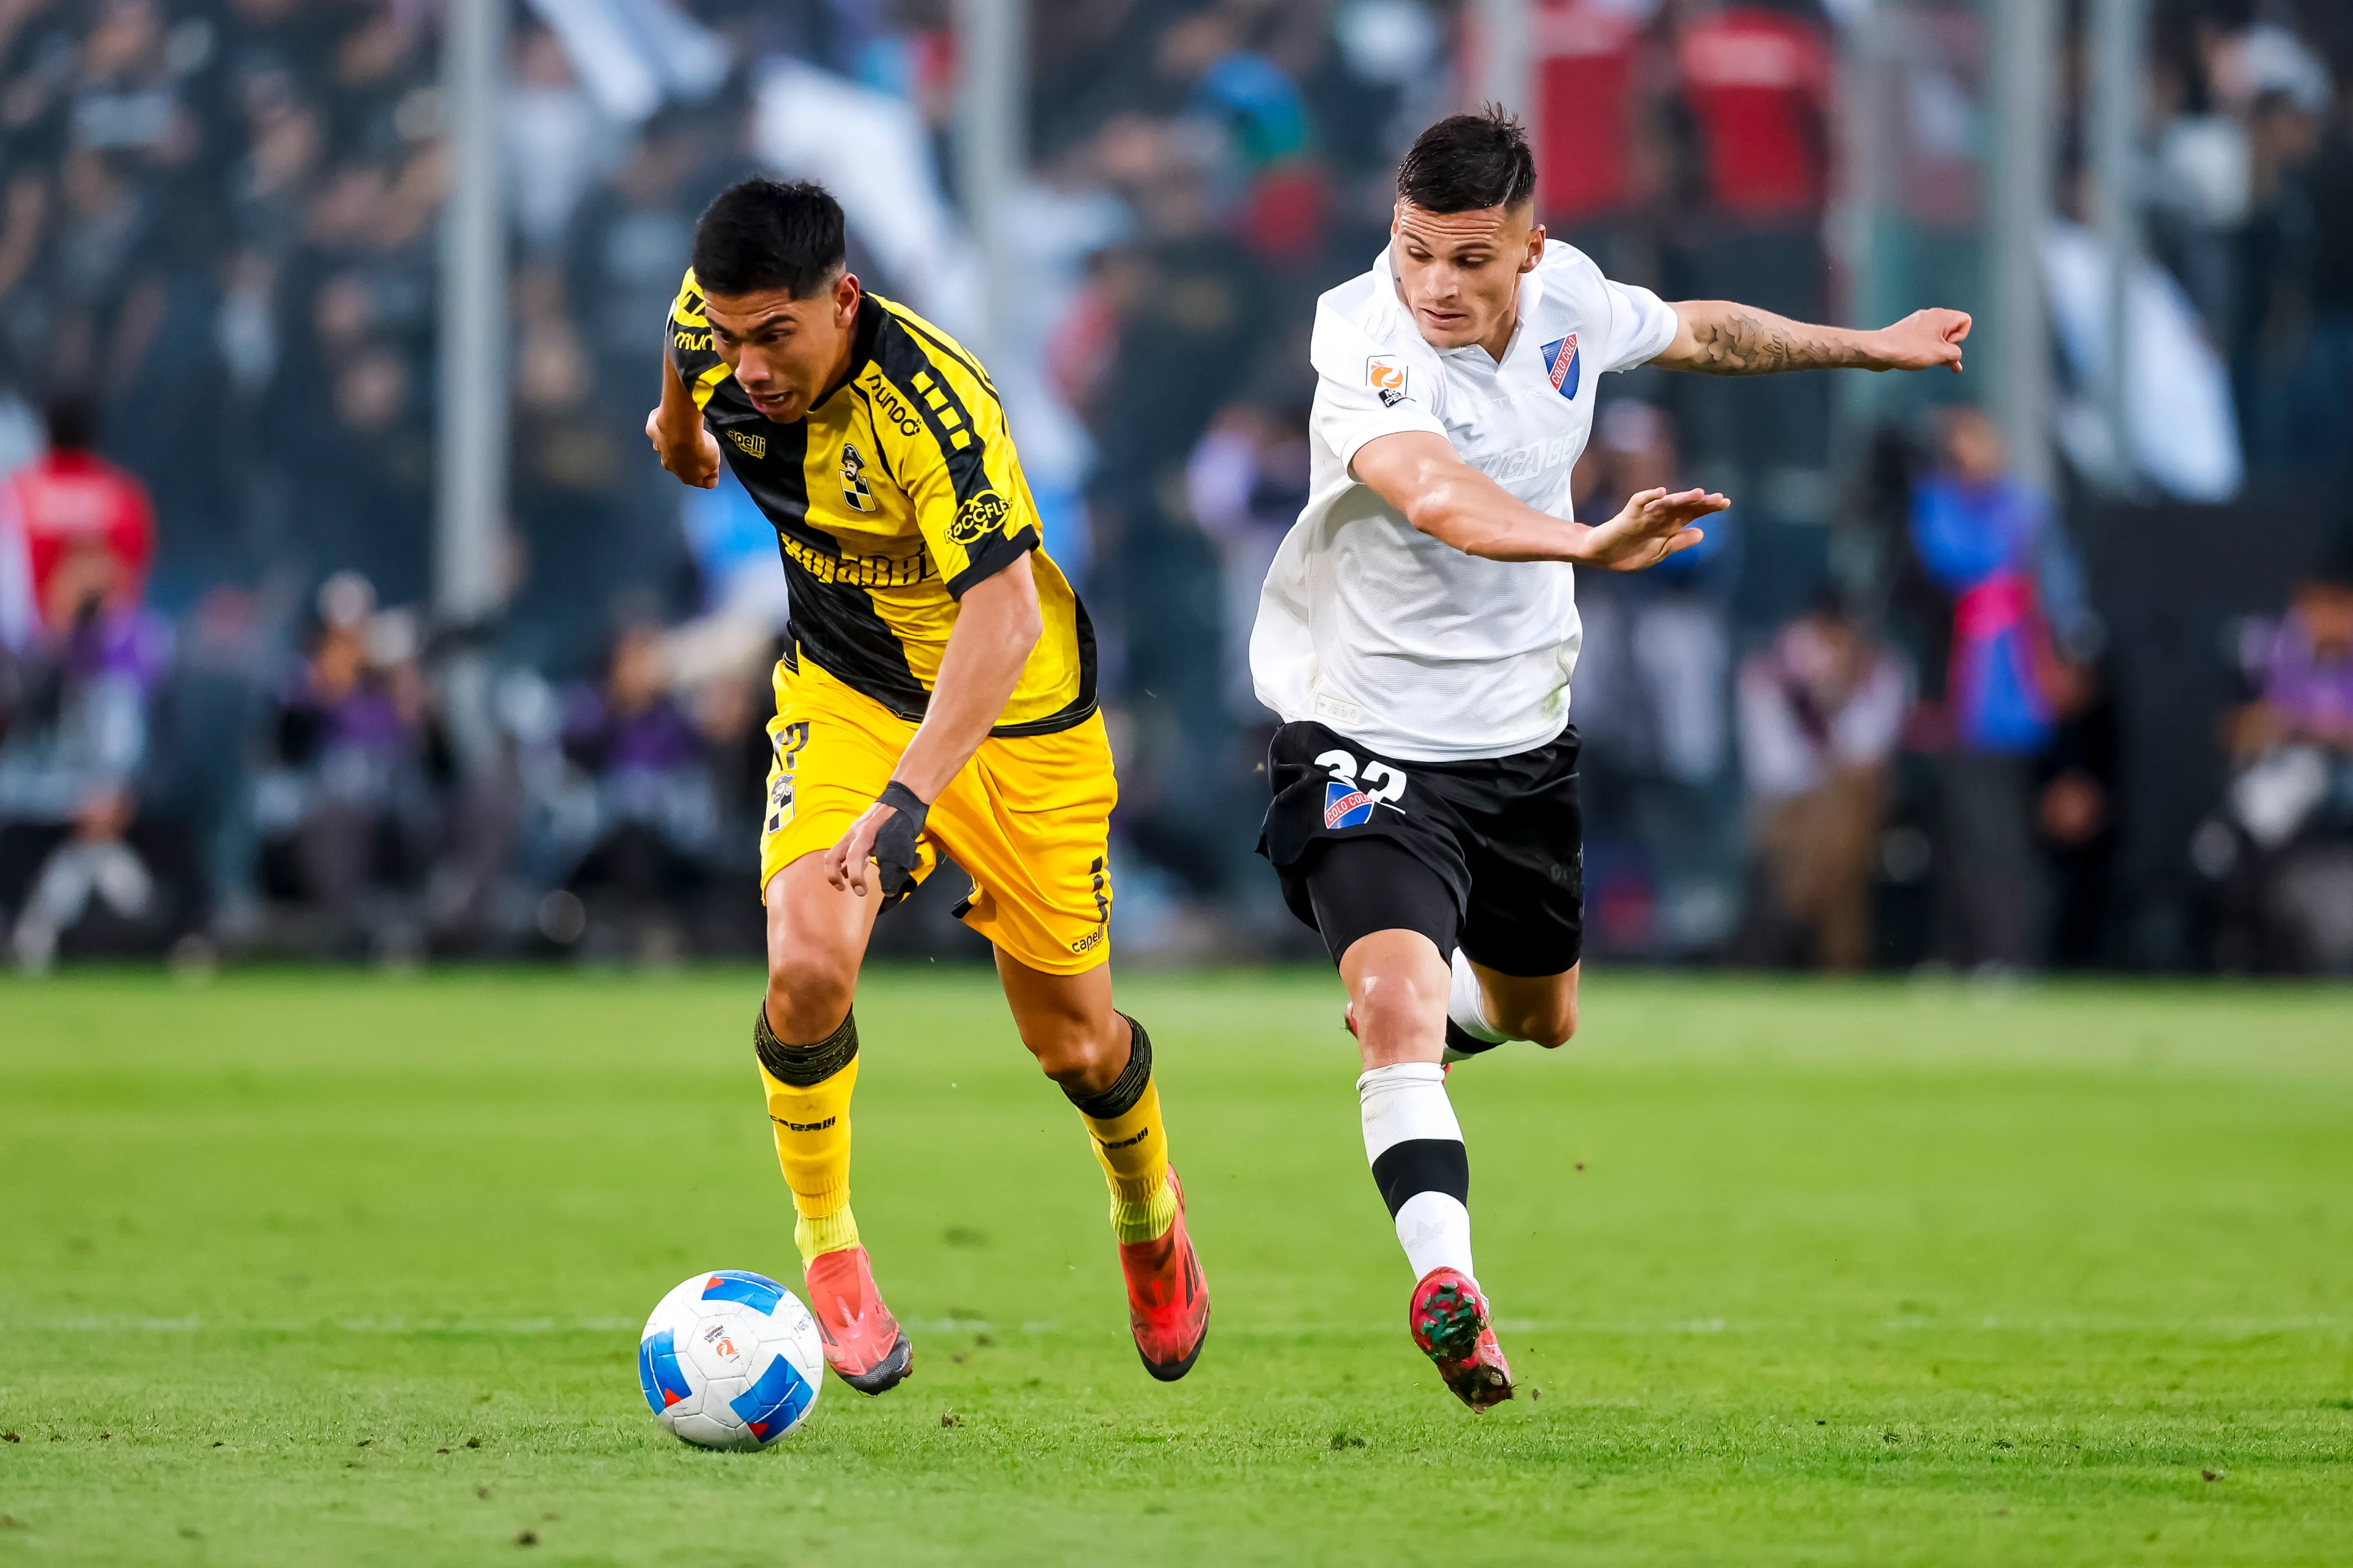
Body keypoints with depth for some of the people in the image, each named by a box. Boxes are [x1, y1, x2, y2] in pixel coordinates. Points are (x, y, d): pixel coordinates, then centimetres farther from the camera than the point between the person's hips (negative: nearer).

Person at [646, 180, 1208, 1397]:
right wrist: (679, 431, 32)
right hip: (842, 692, 3)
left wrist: (910, 798, -54)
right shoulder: (711, 326, -18)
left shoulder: (930, 403, -36)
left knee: (1070, 1040, 8)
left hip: (1014, 711, -3)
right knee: (807, 967, -23)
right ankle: (827, 1252, -1)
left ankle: (1149, 1214, 42)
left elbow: (1004, 616, -44)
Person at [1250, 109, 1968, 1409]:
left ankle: (1420, 1016, 57)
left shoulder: (1565, 294, -7)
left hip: (1521, 734, 7)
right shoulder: (1365, 340, -27)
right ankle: (1443, 1280, -30)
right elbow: (1434, 493, -47)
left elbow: (1692, 331, 17)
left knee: (1539, 1017, 24)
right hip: (1369, 734, -7)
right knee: (1397, 998, -28)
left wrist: (1865, 347, 29)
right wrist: (1586, 544, -65)